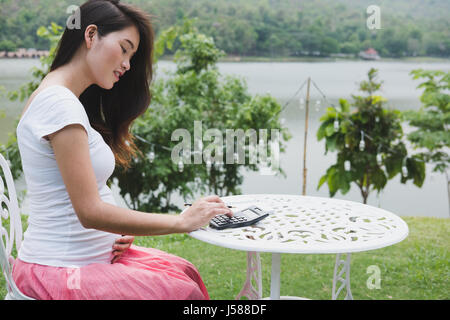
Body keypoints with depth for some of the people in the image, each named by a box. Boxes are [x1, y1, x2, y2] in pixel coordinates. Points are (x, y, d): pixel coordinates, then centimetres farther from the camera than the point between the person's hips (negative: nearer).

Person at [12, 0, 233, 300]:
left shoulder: (59, 98, 13)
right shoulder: (60, 103, -19)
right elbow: (89, 211, -23)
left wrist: (119, 232, -1)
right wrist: (182, 221, -18)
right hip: (58, 272, -9)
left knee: (185, 272, 3)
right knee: (184, 291, -10)